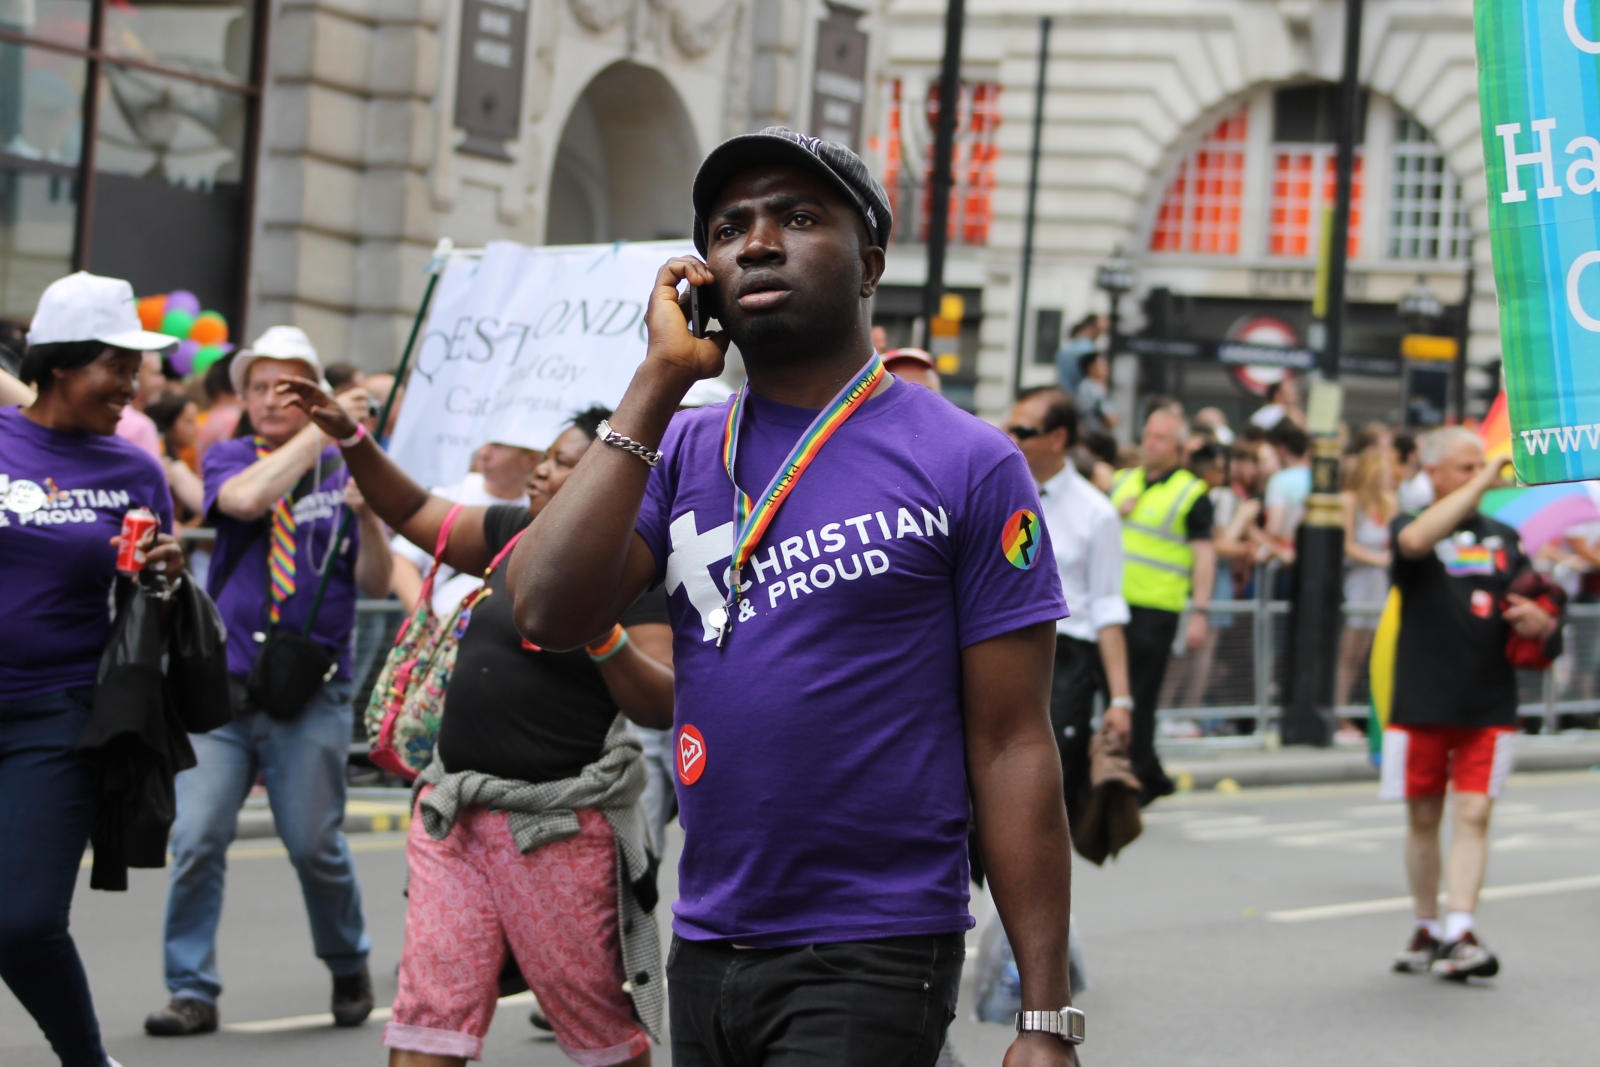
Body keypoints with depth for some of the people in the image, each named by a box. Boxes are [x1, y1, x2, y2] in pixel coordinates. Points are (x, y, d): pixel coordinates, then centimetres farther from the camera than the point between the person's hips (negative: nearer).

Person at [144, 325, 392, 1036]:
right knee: (196, 840, -6)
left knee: (315, 845, 0)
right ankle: (192, 991, 3)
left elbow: (374, 585, 0)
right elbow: (247, 499, -17)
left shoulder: (344, 469, 6)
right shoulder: (227, 459, 8)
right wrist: (321, 430, -18)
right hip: (224, 684, 1)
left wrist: (368, 516, -18)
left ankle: (350, 970, 24)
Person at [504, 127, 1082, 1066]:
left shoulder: (965, 463, -4)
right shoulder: (684, 450, 8)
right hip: (705, 950, 5)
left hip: (872, 959, -5)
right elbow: (550, 613, -8)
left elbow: (1013, 747, -6)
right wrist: (661, 378, -7)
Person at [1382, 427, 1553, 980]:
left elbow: (1531, 610, 18)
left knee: (1473, 815, -8)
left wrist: (1538, 620, -7)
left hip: (1489, 706, 2)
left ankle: (1460, 934, -13)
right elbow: (1415, 541, -26)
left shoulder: (1504, 538, 13)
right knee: (1423, 817, 8)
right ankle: (1427, 929, 21)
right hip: (1422, 702, -2)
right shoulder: (1409, 528, 0)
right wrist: (1482, 482, -27)